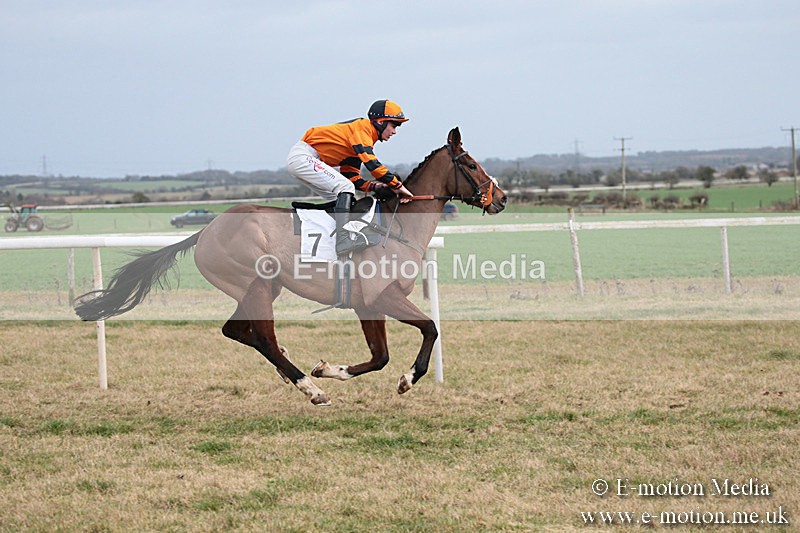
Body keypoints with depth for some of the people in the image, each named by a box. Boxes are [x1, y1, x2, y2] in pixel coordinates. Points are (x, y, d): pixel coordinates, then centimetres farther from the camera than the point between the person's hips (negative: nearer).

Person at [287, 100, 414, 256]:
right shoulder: (361, 128, -11)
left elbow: (352, 177, 16)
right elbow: (371, 163, -24)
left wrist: (373, 186, -1)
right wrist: (398, 185, -18)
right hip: (302, 156, -11)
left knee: (339, 200, 14)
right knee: (345, 188, -19)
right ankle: (343, 241, -27)